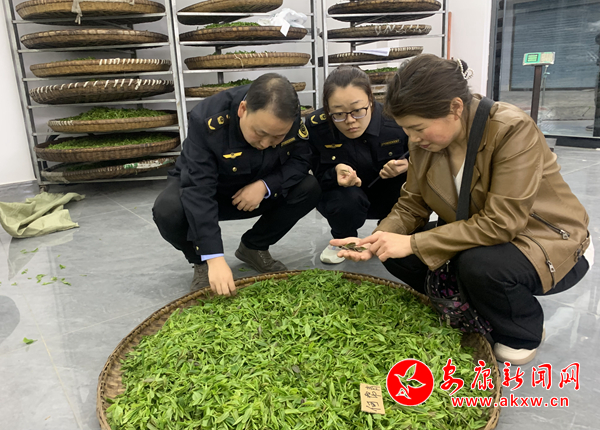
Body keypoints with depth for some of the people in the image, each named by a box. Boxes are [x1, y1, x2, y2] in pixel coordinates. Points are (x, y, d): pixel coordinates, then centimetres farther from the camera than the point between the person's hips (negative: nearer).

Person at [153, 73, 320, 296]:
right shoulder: (208, 120, -35)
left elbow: (302, 159, -13)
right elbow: (198, 190, -38)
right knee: (167, 211, -35)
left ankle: (254, 247, 3)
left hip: (257, 190, 4)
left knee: (310, 188, -19)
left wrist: (265, 185, -32)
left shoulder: (290, 118, -22)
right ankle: (202, 263, -2)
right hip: (203, 186, -3)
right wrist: (214, 258, -44)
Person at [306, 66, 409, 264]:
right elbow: (318, 179, -15)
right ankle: (343, 241, 4)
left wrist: (407, 165, -30)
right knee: (347, 198, -35)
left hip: (388, 196, 2)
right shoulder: (315, 126, -22)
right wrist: (336, 173, -38)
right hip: (342, 197, -1)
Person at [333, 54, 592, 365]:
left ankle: (524, 333, -1)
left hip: (551, 244, -5)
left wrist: (413, 243, -31)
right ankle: (470, 310, 13)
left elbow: (500, 223, -31)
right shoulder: (424, 140, -9)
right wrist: (376, 241, -23)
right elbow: (412, 205, -4)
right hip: (478, 238, 6)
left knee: (479, 264, -36)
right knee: (398, 255, -13)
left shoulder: (513, 130, -27)